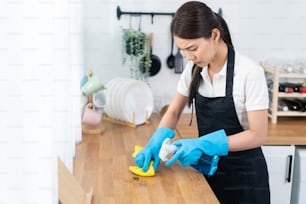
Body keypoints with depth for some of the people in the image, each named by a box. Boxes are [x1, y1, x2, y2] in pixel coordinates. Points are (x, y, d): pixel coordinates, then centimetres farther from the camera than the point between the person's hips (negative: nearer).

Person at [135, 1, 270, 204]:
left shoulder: (249, 72, -21)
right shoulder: (194, 69, -4)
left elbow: (257, 135, -20)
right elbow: (174, 112, 5)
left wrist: (202, 144, -29)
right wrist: (157, 141, -15)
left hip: (243, 177, -5)